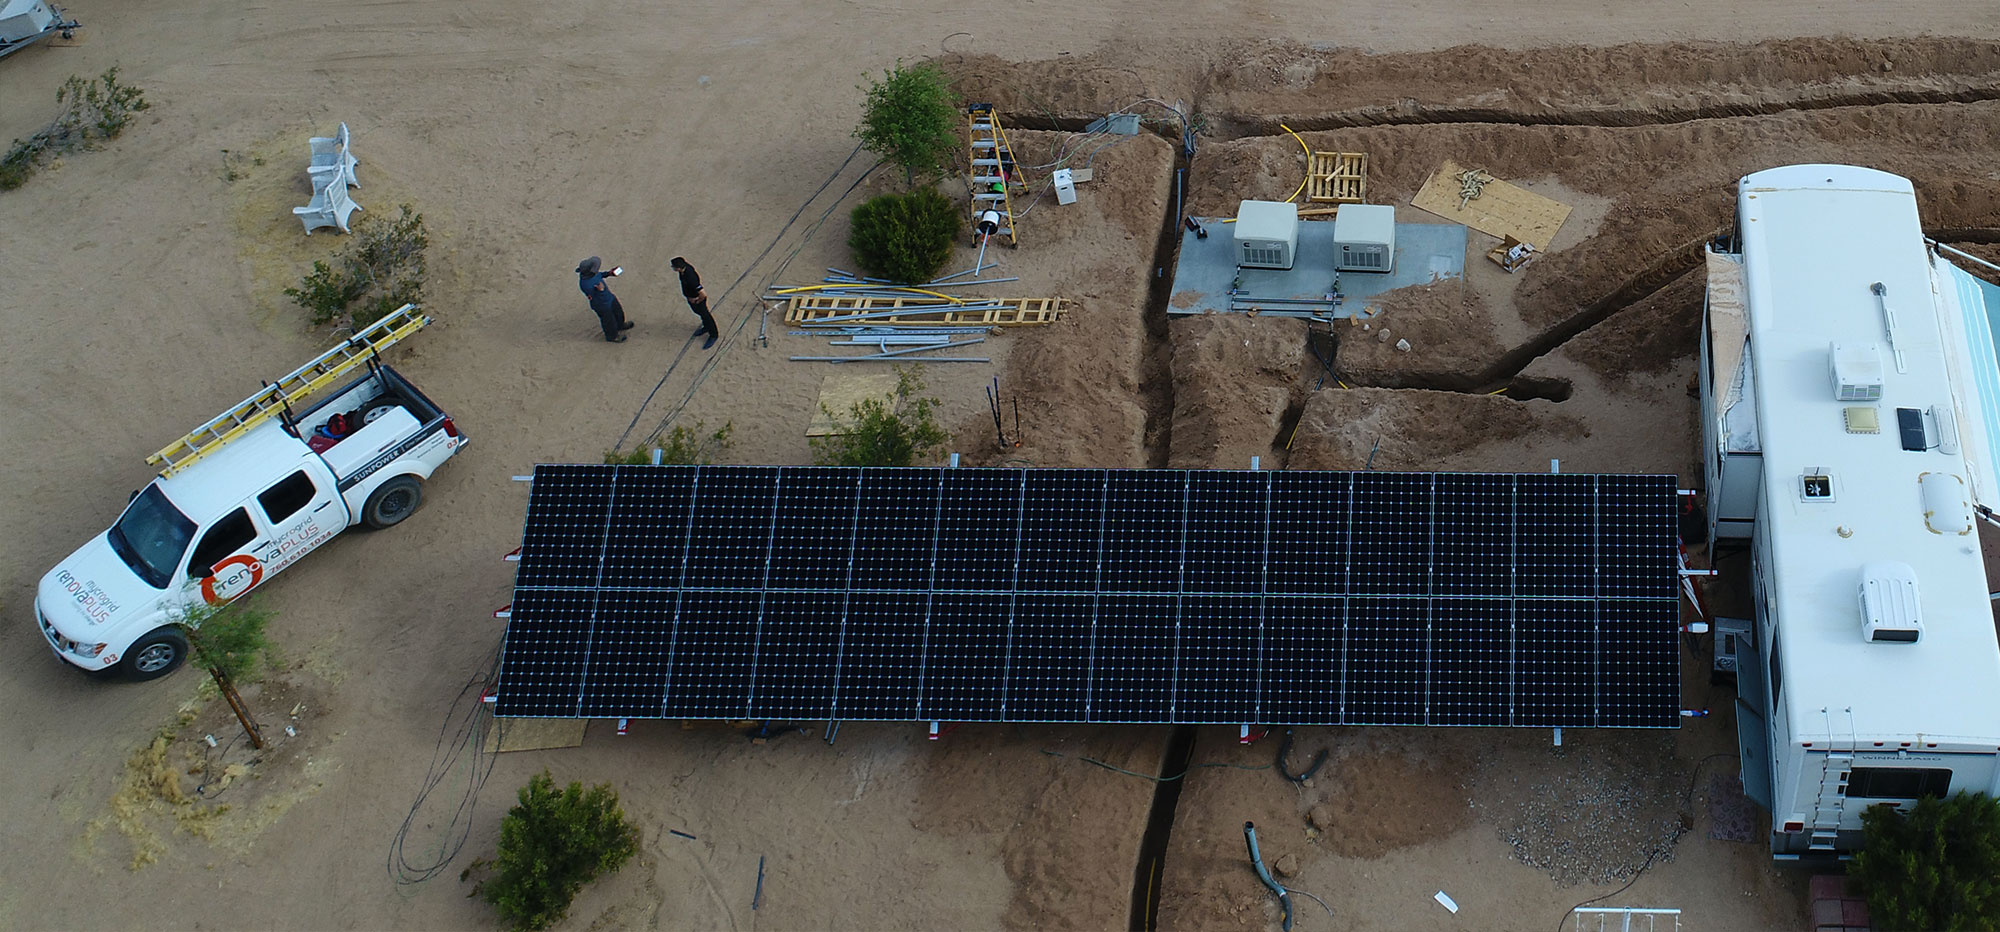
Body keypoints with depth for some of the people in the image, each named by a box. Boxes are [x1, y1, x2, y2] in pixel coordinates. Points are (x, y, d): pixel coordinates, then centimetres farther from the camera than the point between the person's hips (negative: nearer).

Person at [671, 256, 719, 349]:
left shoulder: (690, 278, -44)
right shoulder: (685, 266, -20)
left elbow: (703, 294, -41)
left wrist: (697, 302, -19)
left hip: (697, 299, -8)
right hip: (690, 297, 8)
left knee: (705, 315, 16)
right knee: (698, 312, 31)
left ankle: (713, 335, 39)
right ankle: (706, 327, 57)